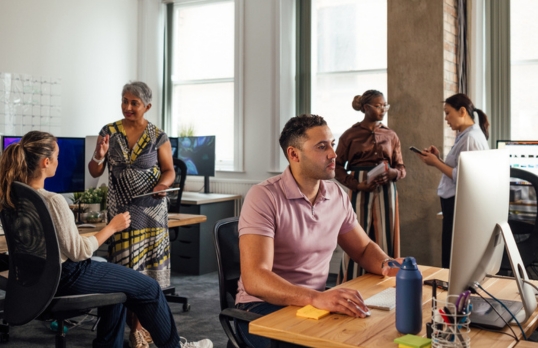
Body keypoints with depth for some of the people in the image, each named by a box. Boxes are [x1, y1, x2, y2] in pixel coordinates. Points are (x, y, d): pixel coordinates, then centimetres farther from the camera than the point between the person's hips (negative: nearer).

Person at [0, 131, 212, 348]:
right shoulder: (53, 201, -29)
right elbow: (78, 253, -22)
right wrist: (112, 227, -12)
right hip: (66, 277, -9)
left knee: (115, 275, 30)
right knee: (148, 288, 7)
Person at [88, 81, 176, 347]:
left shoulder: (158, 137, 0)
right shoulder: (108, 132, 4)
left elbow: (169, 170, 3)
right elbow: (95, 172, 7)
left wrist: (162, 184, -18)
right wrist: (99, 156, -14)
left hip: (151, 209, -1)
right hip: (120, 209, 1)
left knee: (149, 264, -1)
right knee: (125, 265, -1)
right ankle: (136, 323, 8)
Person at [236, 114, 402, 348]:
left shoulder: (337, 196, 2)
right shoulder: (264, 197, -18)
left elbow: (364, 249, 14)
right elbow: (254, 278, -27)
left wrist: (386, 265, -10)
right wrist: (316, 298, -42)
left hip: (317, 301, 6)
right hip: (264, 306, -6)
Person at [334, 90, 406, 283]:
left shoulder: (391, 135, 11)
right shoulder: (350, 134, 1)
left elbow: (401, 168, 12)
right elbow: (338, 167, 0)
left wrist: (392, 173, -11)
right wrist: (356, 185, -14)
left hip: (386, 191, 3)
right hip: (360, 191, -3)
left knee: (385, 240, 1)